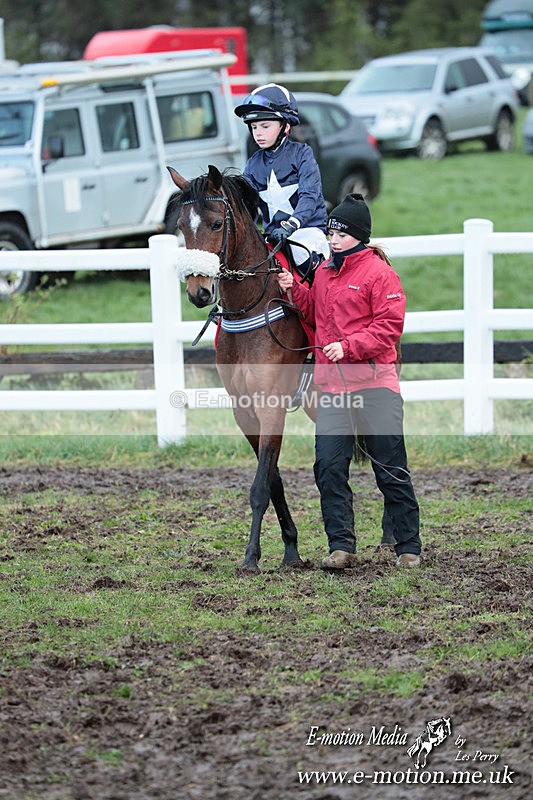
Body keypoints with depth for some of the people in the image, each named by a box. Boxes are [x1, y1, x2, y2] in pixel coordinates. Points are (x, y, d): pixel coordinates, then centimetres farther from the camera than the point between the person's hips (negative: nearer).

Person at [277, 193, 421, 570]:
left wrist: (348, 346, -20)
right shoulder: (324, 272, 15)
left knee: (391, 468, 1)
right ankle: (341, 546, 1)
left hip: (375, 384, -6)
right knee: (329, 466, -4)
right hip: (332, 385, 6)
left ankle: (408, 546, 10)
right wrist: (295, 290, 9)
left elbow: (389, 326, -12)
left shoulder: (379, 273, -6)